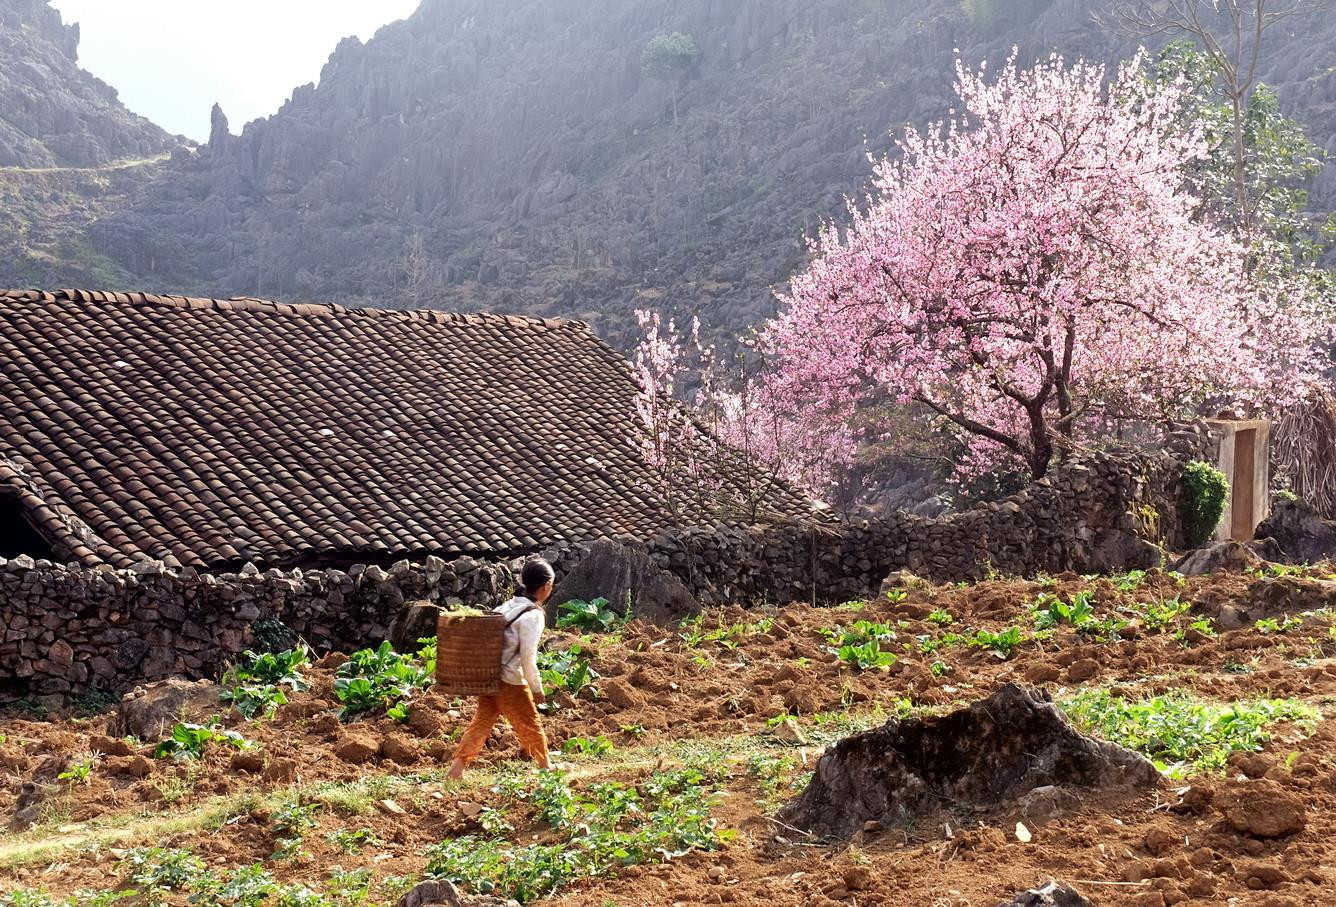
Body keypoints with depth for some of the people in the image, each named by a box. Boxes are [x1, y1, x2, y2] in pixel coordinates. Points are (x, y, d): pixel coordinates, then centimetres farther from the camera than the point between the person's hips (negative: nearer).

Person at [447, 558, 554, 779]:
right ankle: (545, 766, 27)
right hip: (511, 683, -7)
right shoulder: (533, 615, -17)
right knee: (530, 726, 11)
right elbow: (528, 659, -17)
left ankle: (457, 767, 7)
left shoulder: (508, 606, 7)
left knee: (481, 722, 12)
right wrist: (537, 689, -7)